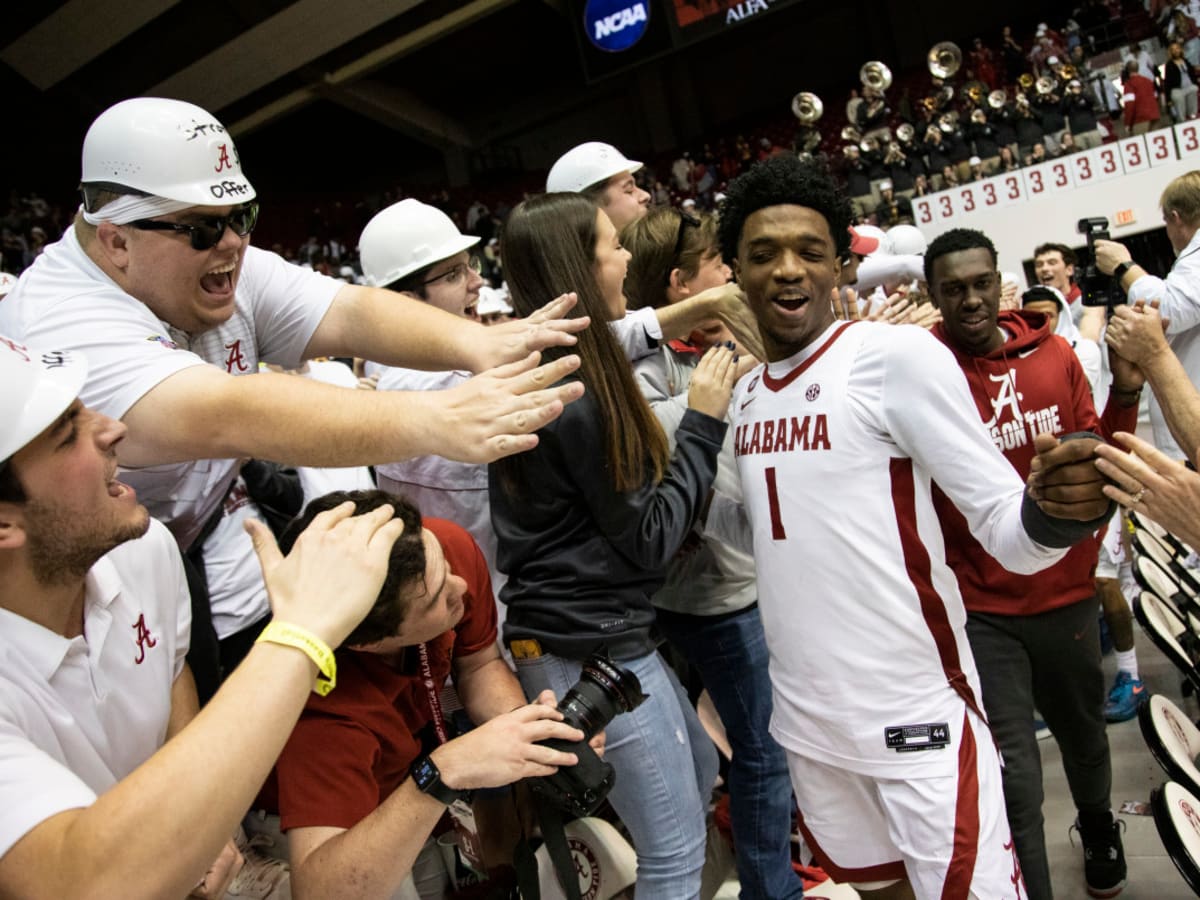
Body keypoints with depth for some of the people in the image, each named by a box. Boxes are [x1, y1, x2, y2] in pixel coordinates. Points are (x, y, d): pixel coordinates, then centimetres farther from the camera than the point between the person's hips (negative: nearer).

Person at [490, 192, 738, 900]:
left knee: (701, 773, 28)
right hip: (595, 651, -10)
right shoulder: (578, 390, -22)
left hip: (575, 635, 10)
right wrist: (704, 422, -11)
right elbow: (649, 540, -16)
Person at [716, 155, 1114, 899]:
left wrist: (1055, 511, -37)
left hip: (917, 716, -6)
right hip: (806, 719, 7)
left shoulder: (897, 355, -14)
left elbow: (1007, 529, -17)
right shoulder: (745, 393, 7)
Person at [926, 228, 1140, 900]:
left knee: (1083, 733, 27)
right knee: (1014, 779, -1)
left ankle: (1099, 826, 58)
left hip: (1066, 593, 5)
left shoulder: (1054, 353, -1)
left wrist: (1125, 393, -10)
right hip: (981, 609, -4)